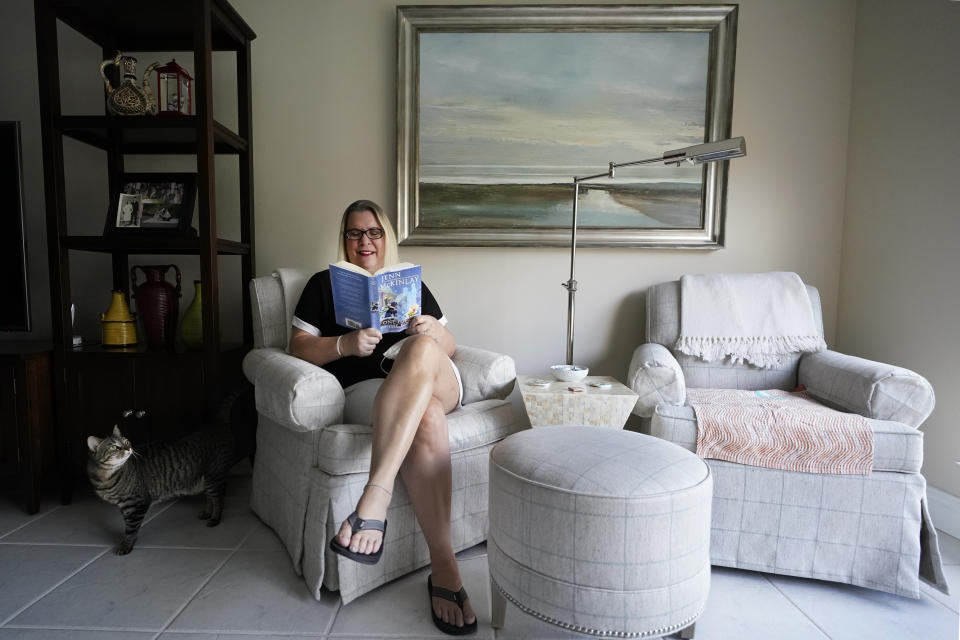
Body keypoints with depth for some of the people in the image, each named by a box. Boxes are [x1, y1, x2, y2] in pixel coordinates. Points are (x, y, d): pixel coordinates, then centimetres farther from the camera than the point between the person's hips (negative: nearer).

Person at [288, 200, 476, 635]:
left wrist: (433, 332, -7)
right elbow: (298, 348, 8)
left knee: (421, 347, -36)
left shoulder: (411, 283, 25)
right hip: (366, 388, -2)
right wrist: (346, 344, -13)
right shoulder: (325, 284, 19)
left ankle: (375, 499, -43)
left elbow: (448, 347, 19)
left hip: (435, 382, 2)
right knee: (426, 419, -37)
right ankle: (445, 571, -36)